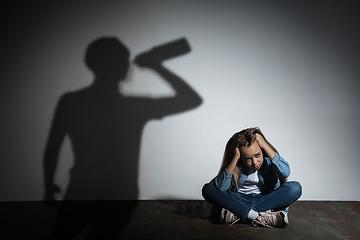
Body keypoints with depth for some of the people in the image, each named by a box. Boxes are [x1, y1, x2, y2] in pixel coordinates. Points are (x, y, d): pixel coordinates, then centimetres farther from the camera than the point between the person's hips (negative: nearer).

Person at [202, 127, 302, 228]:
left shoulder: (268, 158, -10)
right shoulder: (236, 163, -11)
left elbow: (286, 173, -30)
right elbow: (221, 188, -24)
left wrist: (265, 145, -27)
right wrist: (235, 158, -28)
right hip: (239, 201, 0)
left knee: (295, 188, -27)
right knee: (208, 189, -23)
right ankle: (258, 216, -33)